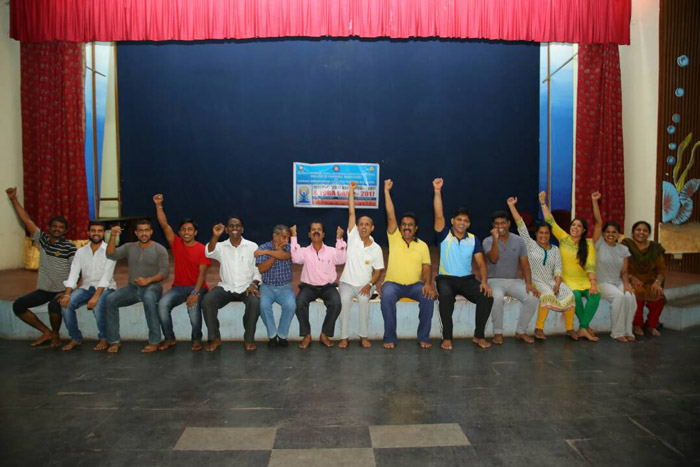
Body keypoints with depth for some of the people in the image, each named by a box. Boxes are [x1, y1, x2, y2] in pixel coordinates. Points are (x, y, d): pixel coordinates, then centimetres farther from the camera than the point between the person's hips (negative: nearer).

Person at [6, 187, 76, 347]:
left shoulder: (70, 246, -11)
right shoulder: (42, 239, 3)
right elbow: (26, 220, 0)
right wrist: (14, 199, -5)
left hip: (61, 291, -6)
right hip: (43, 290, 6)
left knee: (53, 306, -32)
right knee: (18, 305, -4)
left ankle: (56, 334, -3)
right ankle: (46, 332, 7)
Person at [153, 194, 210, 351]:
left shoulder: (202, 249, -7)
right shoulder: (176, 244, 4)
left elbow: (202, 273, -14)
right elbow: (164, 224, -2)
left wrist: (195, 293, -26)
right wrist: (158, 205, -12)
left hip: (197, 287, -4)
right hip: (178, 287, 4)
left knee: (193, 306, -33)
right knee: (162, 304, -23)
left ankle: (197, 339, -9)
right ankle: (169, 338, -5)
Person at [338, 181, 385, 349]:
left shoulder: (376, 249, 0)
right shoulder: (353, 238, 0)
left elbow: (378, 272, 2)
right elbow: (351, 213, -4)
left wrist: (369, 285, -15)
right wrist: (351, 191, -6)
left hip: (365, 285, 0)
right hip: (347, 283, 0)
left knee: (364, 300, -29)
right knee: (344, 300, -28)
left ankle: (364, 336, -13)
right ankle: (344, 336, -14)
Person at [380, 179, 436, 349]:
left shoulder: (422, 245, 8)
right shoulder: (394, 238, 4)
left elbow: (427, 268, 3)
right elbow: (391, 216, -6)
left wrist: (428, 283, -18)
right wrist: (387, 191, -10)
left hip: (415, 284, 2)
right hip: (393, 283, -1)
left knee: (429, 297, -28)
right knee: (387, 296, -34)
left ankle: (423, 337, -11)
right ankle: (390, 337, -19)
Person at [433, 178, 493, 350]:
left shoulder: (473, 239, 7)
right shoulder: (445, 235, -2)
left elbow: (481, 263, 3)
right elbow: (439, 215, -17)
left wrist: (484, 281, -15)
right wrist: (437, 191, -27)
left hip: (467, 279, 3)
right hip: (446, 278, -3)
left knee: (487, 297, -23)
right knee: (446, 296, -36)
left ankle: (479, 335, -5)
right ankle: (447, 337, -21)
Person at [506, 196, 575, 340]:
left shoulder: (555, 249, 15)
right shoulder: (530, 245, 5)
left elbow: (558, 268, 6)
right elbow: (520, 225, 0)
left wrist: (557, 283, -12)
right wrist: (511, 206, -5)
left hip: (551, 280, 4)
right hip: (535, 281, -4)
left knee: (569, 294, -22)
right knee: (548, 294, -33)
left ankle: (570, 328, -9)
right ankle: (539, 328, -22)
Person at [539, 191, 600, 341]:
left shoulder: (588, 244, 2)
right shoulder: (564, 238, 4)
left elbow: (590, 266, -8)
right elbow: (550, 221, 0)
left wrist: (593, 283, -22)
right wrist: (543, 203, -2)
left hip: (584, 280, 1)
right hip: (567, 280, -1)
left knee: (595, 295, -29)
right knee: (576, 295, -31)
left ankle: (582, 328, -21)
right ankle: (586, 327, -12)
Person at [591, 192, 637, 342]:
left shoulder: (623, 249, 8)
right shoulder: (599, 244, -1)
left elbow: (624, 272, 7)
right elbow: (598, 222, -9)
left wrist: (626, 284, -12)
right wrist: (594, 201, -15)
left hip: (618, 282, 3)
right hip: (602, 283, -3)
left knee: (630, 297, -28)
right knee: (619, 296, -31)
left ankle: (627, 331, -13)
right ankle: (617, 332, -18)